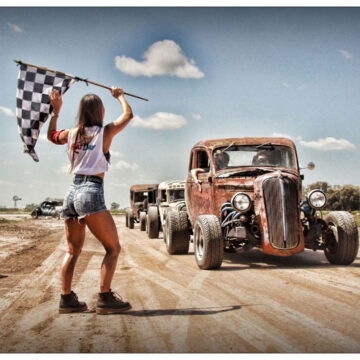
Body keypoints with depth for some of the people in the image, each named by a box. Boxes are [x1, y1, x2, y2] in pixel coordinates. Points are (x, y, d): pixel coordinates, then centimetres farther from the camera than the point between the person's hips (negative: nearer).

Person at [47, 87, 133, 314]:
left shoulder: (72, 134, 11)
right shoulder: (105, 132, -1)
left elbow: (51, 135, 34)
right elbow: (128, 115, 17)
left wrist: (55, 110, 36)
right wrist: (120, 95, 32)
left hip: (72, 192, 7)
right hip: (91, 193, -6)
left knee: (73, 250, 15)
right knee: (113, 248, 0)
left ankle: (67, 299, 15)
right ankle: (105, 298, -5)